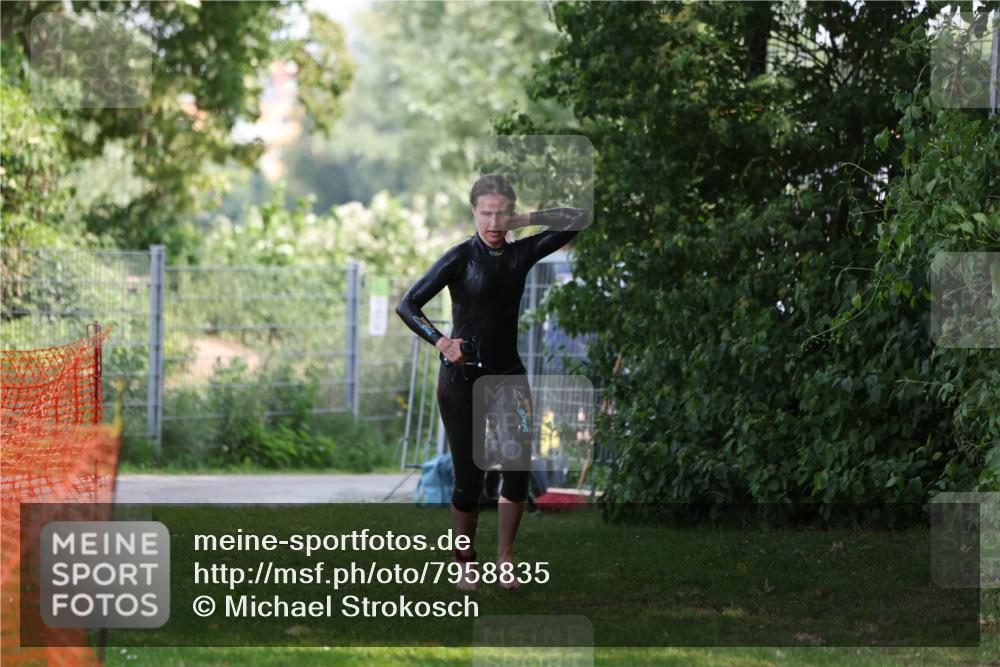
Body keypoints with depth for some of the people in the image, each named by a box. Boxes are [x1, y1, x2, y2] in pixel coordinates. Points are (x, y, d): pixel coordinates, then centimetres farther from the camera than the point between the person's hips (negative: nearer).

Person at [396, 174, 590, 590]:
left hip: (508, 374, 4)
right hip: (462, 378, -4)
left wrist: (524, 221, 1)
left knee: (519, 466, -8)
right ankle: (466, 563, 15)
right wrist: (441, 342, -23)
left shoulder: (522, 253, 3)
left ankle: (505, 556, 6)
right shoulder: (461, 257, -9)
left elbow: (578, 219, 7)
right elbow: (408, 306, -11)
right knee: (469, 475, -1)